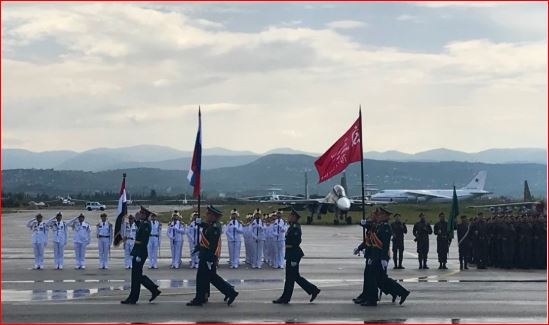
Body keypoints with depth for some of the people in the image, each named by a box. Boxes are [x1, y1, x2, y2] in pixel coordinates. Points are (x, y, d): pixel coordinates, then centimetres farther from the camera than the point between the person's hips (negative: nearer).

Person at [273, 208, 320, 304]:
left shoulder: (295, 228, -17)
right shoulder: (292, 227, 14)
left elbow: (297, 241, -22)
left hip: (293, 255, -10)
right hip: (291, 255, 10)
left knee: (290, 277, -1)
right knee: (296, 276, 14)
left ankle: (285, 298, 7)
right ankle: (313, 290, 18)